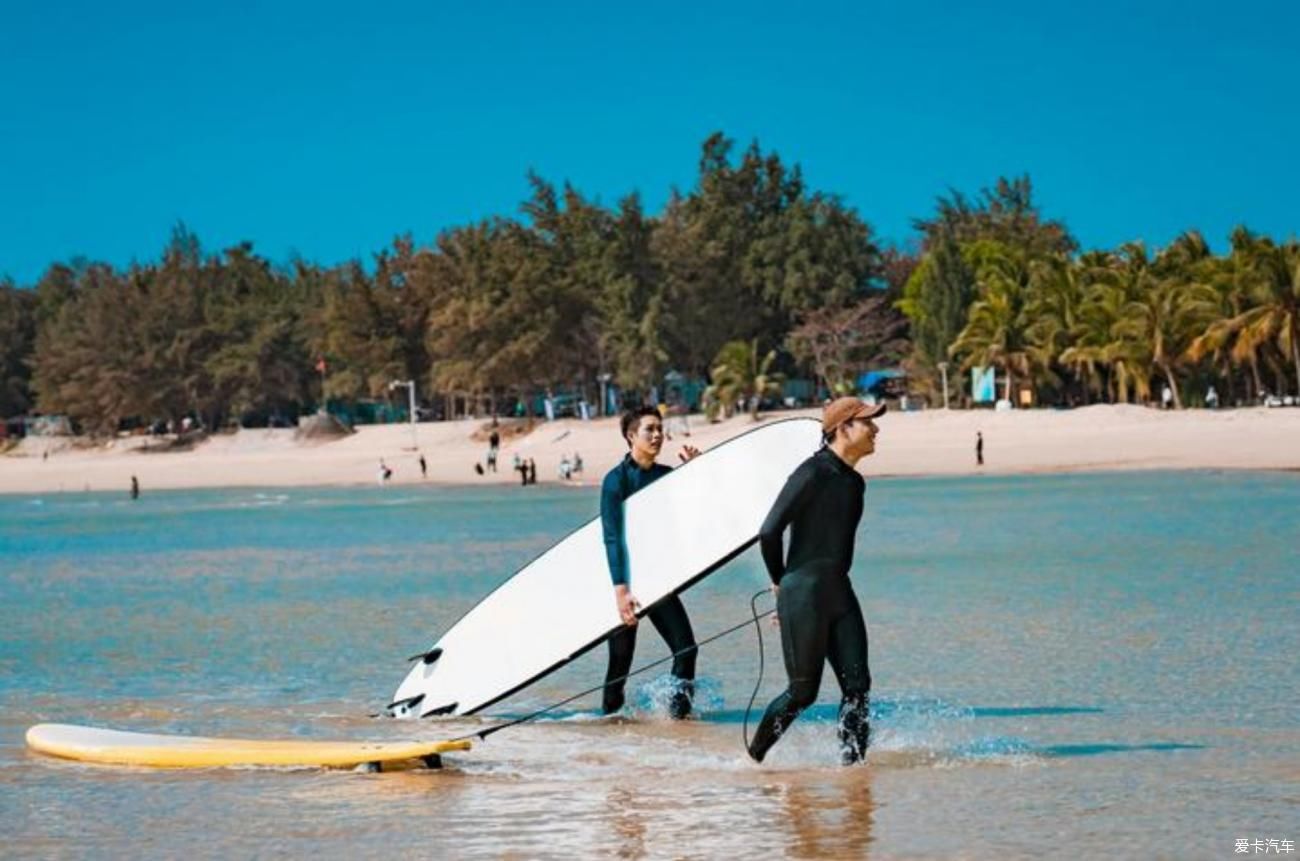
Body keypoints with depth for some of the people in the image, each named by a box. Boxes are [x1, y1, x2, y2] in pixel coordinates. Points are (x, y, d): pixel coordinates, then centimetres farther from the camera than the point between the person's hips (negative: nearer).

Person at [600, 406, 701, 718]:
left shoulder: (667, 476, 7)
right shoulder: (616, 479, -10)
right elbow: (612, 537, -18)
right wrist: (620, 589, -28)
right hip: (625, 578, -5)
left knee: (685, 646, -8)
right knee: (621, 655, -2)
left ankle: (678, 707, 2)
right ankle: (610, 711, 17)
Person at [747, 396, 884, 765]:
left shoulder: (854, 482, 14)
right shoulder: (813, 474, -14)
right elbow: (769, 531, -15)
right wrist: (781, 582, 0)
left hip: (839, 593, 8)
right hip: (805, 596, -8)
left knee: (857, 685, -2)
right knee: (803, 692, -2)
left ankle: (852, 763, 1)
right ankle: (753, 757, 16)